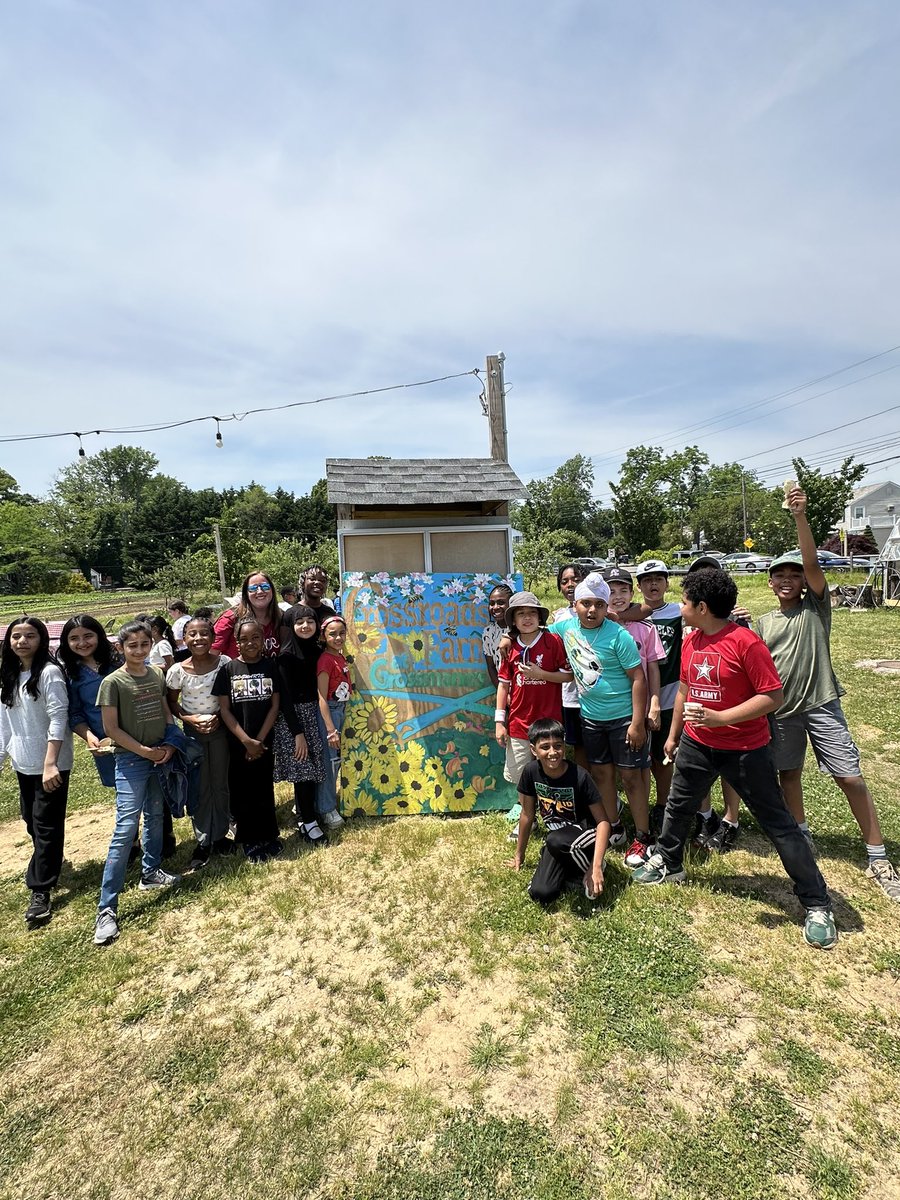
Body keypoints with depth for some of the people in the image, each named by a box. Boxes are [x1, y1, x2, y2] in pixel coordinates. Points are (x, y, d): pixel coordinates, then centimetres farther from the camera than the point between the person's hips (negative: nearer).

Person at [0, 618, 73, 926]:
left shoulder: (49, 673, -15)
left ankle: (40, 891, 9)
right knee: (31, 820, 17)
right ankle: (47, 865, 39)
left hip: (51, 763, -7)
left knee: (46, 824, -1)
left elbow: (58, 717, -20)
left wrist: (50, 763, -25)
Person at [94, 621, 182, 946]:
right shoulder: (113, 682, -11)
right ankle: (106, 908, 1)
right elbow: (111, 728, -11)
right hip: (131, 760, -5)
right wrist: (143, 750, -12)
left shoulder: (157, 675, 3)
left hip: (160, 756, 5)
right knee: (126, 828, -7)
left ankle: (150, 872, 36)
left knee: (155, 816, 16)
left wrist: (169, 746, -3)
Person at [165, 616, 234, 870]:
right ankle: (203, 840, 24)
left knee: (220, 785, 12)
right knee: (199, 788, 9)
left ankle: (219, 835, 28)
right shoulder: (177, 670, -12)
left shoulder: (224, 663, -13)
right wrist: (190, 719, -14)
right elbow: (171, 703, 0)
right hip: (192, 731, 0)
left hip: (219, 728, 1)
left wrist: (219, 716, -15)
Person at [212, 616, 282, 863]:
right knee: (241, 792, 8)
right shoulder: (228, 670, -4)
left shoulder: (271, 667, -2)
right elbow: (224, 710, -6)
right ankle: (250, 840, 24)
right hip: (237, 743, 0)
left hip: (264, 742, 1)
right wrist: (246, 741, -12)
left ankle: (268, 837, 25)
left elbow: (275, 706, -2)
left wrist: (259, 739, -9)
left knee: (264, 789, 10)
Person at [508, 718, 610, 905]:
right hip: (556, 838, 4)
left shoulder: (579, 776, -24)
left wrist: (596, 866, -28)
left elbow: (603, 821, -18)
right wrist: (519, 854, 11)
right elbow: (527, 814, 0)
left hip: (585, 833, -4)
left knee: (556, 841, -37)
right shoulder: (531, 772, -14)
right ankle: (572, 867, 11)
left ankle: (588, 867, -7)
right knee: (540, 894, -15)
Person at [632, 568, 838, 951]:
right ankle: (667, 864, 43)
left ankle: (817, 906, 25)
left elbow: (773, 696, -21)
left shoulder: (746, 642, -21)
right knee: (677, 807, 19)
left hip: (745, 749, -6)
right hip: (696, 745, 7)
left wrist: (720, 718, -28)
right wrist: (673, 735, 18)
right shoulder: (690, 641, 0)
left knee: (779, 824, 7)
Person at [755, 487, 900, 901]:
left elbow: (812, 562, -17)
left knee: (851, 778, -2)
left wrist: (800, 517, -27)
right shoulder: (762, 623, 8)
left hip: (821, 705, -3)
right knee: (788, 774, 14)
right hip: (781, 710, 4)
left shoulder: (816, 607, -1)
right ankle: (801, 833, 35)